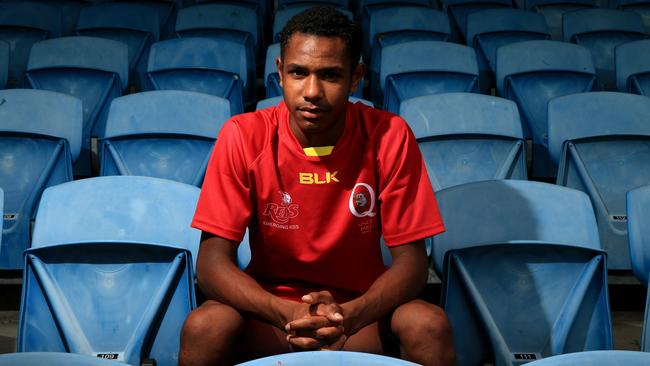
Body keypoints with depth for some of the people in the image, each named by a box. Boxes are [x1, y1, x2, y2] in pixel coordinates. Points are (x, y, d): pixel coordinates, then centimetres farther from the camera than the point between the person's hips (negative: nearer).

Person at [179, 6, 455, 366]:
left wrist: (349, 315, -31)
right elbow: (212, 263, -14)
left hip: (360, 307, 1)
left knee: (429, 326, -28)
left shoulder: (388, 136, -12)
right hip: (269, 306, 0)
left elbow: (411, 260, -11)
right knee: (205, 327, -30)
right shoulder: (243, 137, -13)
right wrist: (286, 313, -33)